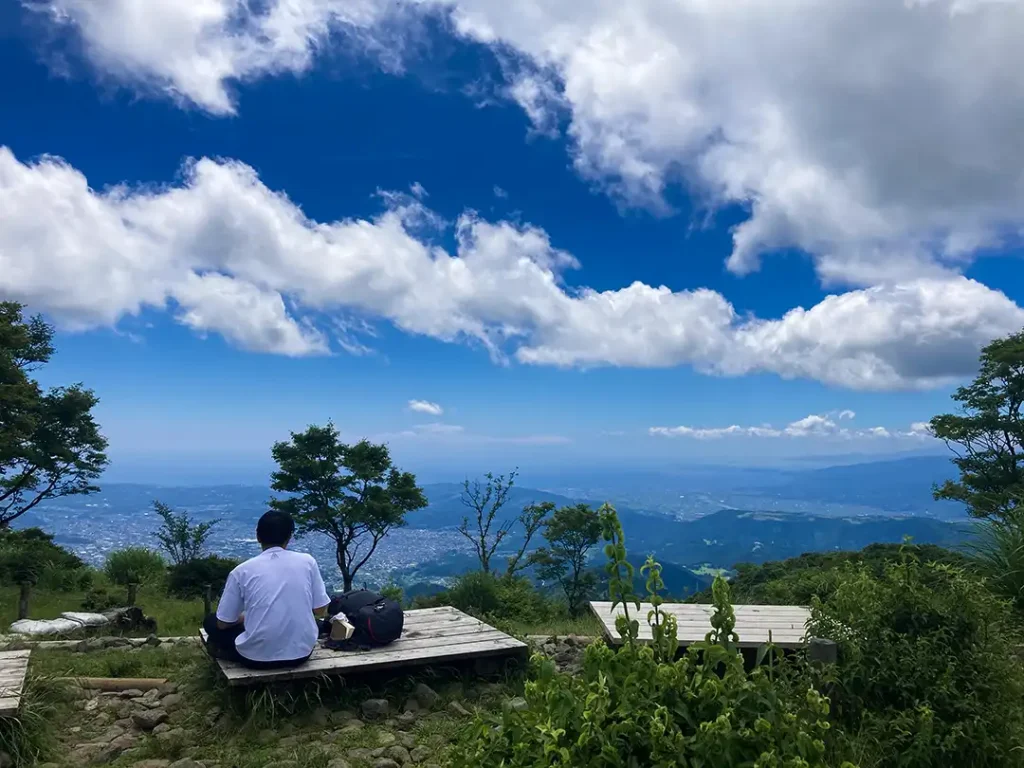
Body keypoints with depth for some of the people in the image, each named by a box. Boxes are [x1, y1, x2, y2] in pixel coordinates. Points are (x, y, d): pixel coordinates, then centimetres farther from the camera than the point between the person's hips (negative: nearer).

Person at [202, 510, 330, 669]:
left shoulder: (242, 571, -3)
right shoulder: (307, 561, -2)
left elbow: (223, 623, 4)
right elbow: (321, 611, 6)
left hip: (257, 657, -1)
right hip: (301, 654, 2)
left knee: (211, 622, 24)